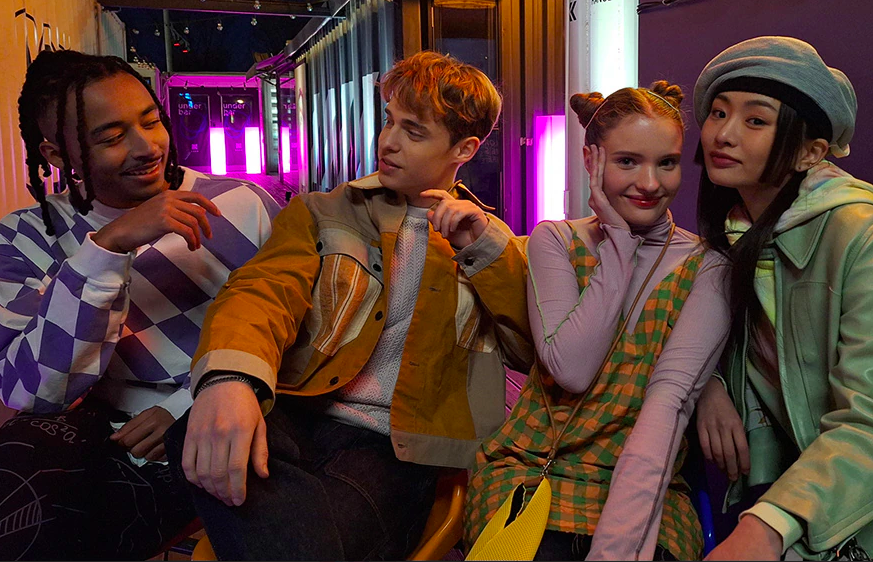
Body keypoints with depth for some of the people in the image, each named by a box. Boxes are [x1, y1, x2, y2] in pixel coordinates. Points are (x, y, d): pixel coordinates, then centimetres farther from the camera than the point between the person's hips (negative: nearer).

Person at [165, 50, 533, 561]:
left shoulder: (493, 246, 18)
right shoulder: (323, 214, 17)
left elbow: (535, 351, 6)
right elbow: (265, 291, -3)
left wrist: (485, 248, -5)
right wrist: (228, 375, -26)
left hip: (393, 447, -3)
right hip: (293, 416, 3)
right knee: (199, 436, -33)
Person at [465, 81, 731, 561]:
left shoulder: (704, 267, -1)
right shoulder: (555, 240, 2)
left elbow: (671, 395, -16)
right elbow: (571, 370, -13)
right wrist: (619, 240, -11)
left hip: (642, 483, 1)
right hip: (531, 467, 0)